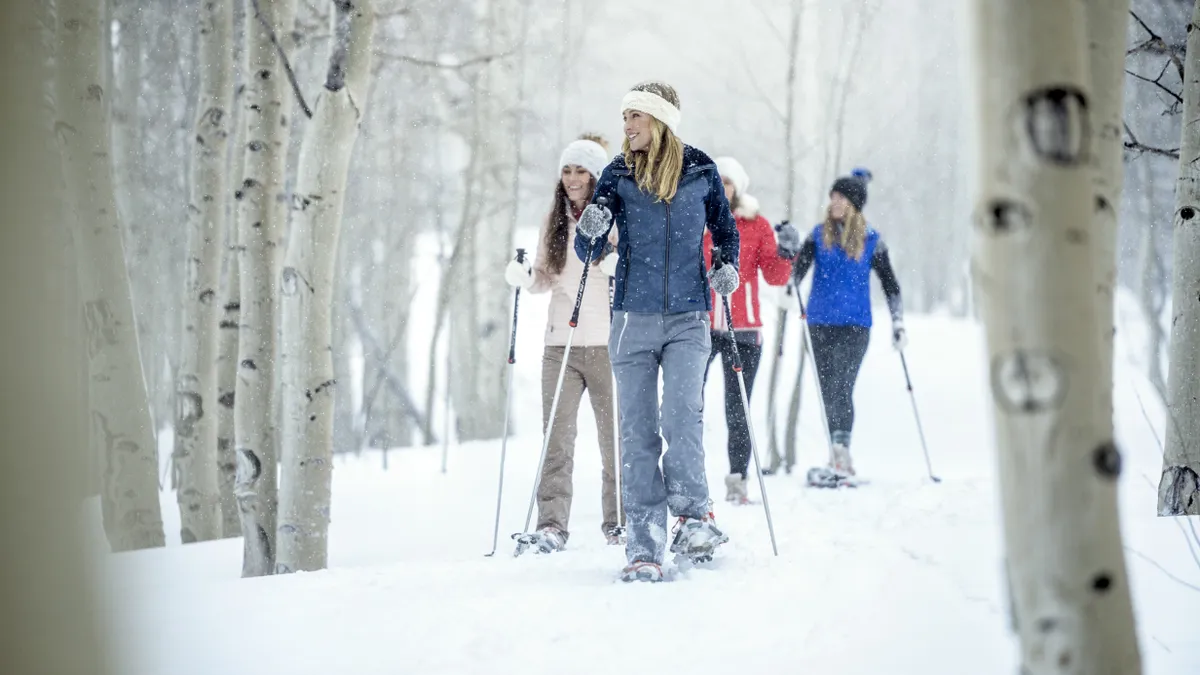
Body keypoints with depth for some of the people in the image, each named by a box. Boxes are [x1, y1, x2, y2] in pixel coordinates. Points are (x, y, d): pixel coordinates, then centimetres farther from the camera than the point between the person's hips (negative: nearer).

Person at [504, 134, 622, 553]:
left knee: (616, 437, 5)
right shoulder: (554, 224, 14)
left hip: (608, 345, -3)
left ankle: (618, 521, 16)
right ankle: (552, 525, -8)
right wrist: (521, 275, -3)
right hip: (560, 345, 3)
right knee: (557, 439, -5)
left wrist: (612, 262, -23)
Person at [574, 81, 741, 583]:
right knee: (637, 429, 0)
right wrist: (590, 231, -21)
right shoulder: (618, 175, 4)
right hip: (633, 316, 1)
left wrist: (729, 267, -2)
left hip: (688, 318, -1)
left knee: (683, 413, -20)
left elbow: (725, 230, 17)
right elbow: (588, 253, 1)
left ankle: (692, 514, -11)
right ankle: (644, 546, 2)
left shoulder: (700, 171, 3)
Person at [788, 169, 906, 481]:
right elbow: (796, 273, 0)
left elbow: (889, 283, 9)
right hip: (820, 323, 3)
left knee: (841, 387, -17)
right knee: (827, 390, 7)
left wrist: (898, 323, 3)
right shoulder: (819, 235, 7)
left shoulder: (871, 240, 3)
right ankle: (838, 454, 17)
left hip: (855, 325, -3)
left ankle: (841, 447, -21)